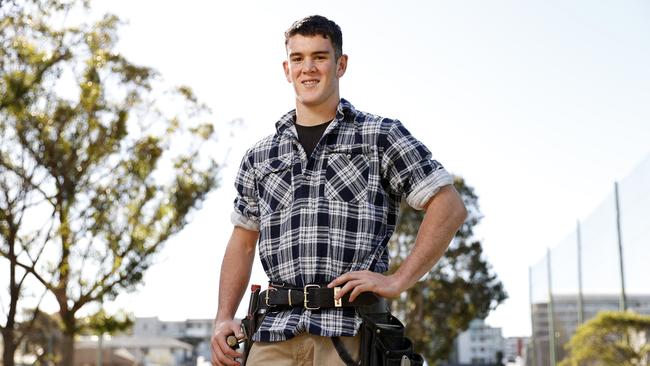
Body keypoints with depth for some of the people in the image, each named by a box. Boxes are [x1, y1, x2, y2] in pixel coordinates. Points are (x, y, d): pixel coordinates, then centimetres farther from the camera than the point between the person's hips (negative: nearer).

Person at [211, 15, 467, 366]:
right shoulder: (259, 156, 17)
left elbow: (449, 207, 1)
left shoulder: (380, 136, 6)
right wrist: (224, 319, 10)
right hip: (273, 336, 3)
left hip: (352, 333, -3)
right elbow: (243, 241, 23)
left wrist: (397, 281, -8)